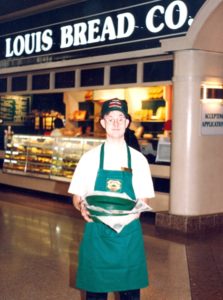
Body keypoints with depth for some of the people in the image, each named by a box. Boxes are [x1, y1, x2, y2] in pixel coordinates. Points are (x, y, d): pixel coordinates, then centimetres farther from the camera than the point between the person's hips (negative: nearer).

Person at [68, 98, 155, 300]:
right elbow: (77, 197, 5)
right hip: (96, 231, 0)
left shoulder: (138, 159, 4)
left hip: (129, 232, 1)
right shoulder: (90, 158, 2)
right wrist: (82, 207, -17)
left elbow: (144, 199, 7)